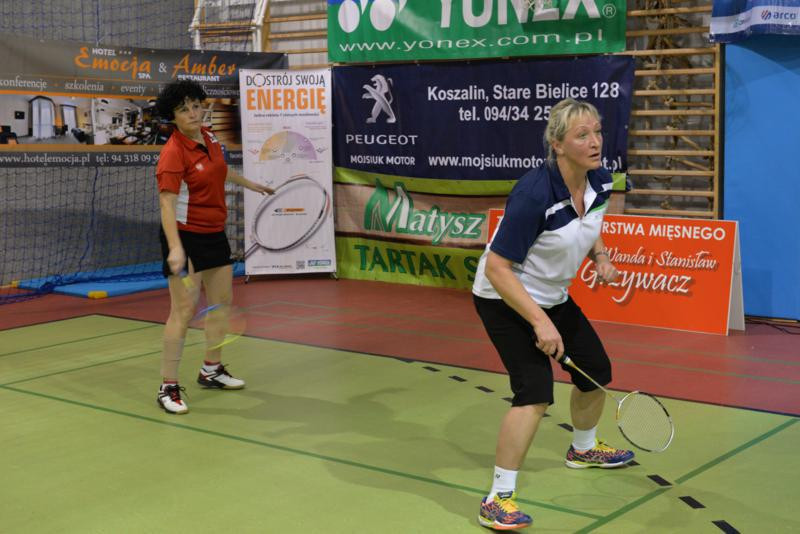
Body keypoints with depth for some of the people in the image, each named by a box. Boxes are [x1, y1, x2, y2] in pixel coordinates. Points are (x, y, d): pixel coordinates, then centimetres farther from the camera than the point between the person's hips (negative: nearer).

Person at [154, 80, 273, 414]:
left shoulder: (210, 138, 3)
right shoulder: (173, 152, -20)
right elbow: (167, 202, -28)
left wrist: (249, 184, 39)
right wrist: (175, 248, -38)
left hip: (214, 233, 8)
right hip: (185, 236, -8)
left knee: (222, 300, 16)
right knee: (184, 309, -11)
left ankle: (211, 370, 33)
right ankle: (168, 387, -3)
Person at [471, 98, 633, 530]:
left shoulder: (600, 183, -9)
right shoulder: (534, 194, -32)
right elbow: (497, 269, -29)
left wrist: (600, 257, -5)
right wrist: (540, 323, -31)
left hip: (553, 296, 8)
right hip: (505, 300, -8)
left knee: (597, 372, 18)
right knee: (535, 392, -23)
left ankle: (583, 448, 49)